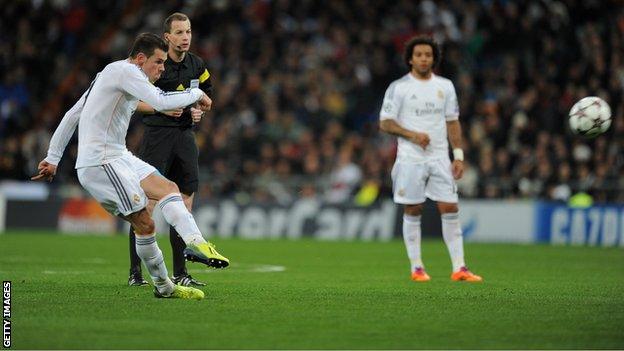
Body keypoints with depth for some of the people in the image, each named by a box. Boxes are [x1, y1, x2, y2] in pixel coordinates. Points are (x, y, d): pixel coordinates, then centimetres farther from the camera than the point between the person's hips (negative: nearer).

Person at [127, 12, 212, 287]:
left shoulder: (197, 66, 8)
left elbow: (205, 95, 23)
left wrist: (199, 110, 2)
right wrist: (162, 108, -17)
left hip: (185, 136, 5)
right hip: (157, 134, -5)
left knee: (184, 205, 5)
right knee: (147, 204, -9)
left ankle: (179, 273, 11)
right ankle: (135, 272, -3)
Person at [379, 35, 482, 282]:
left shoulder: (445, 86, 10)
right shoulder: (398, 87, -2)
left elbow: (453, 122, 13)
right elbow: (385, 123, -4)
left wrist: (458, 155, 6)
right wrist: (412, 135, -17)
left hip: (440, 159, 3)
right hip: (410, 159, -3)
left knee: (450, 209, -3)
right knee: (412, 212, 1)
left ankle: (459, 268, -1)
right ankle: (416, 268, 10)